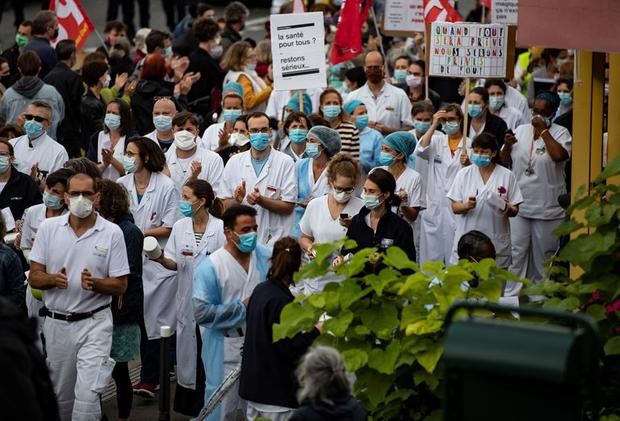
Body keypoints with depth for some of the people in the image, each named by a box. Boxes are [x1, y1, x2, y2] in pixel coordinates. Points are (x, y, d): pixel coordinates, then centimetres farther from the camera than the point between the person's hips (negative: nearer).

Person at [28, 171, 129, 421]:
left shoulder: (112, 233, -3)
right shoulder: (49, 228, 2)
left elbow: (120, 286, -2)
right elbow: (34, 277, 2)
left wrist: (94, 284, -22)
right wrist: (53, 279, -19)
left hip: (94, 323, -3)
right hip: (56, 323, 3)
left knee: (87, 395, -14)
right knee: (61, 396, 14)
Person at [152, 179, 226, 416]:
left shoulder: (220, 228, -6)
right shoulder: (180, 227, 8)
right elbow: (174, 263, 7)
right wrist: (161, 258, -11)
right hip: (188, 300, 4)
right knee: (188, 351, 8)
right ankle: (190, 405, 19)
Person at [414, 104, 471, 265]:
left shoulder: (469, 145, 2)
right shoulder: (437, 141, 10)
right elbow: (420, 150, -10)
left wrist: (467, 164, -24)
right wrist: (434, 125, -12)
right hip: (434, 207, 2)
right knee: (431, 254, 5)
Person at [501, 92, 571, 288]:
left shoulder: (560, 133, -3)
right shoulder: (521, 130, 8)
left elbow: (559, 155, -23)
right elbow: (504, 162, 11)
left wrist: (543, 131, -16)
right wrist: (507, 145, -9)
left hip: (548, 207, -3)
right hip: (519, 205, 3)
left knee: (544, 253, 8)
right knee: (516, 251, 1)